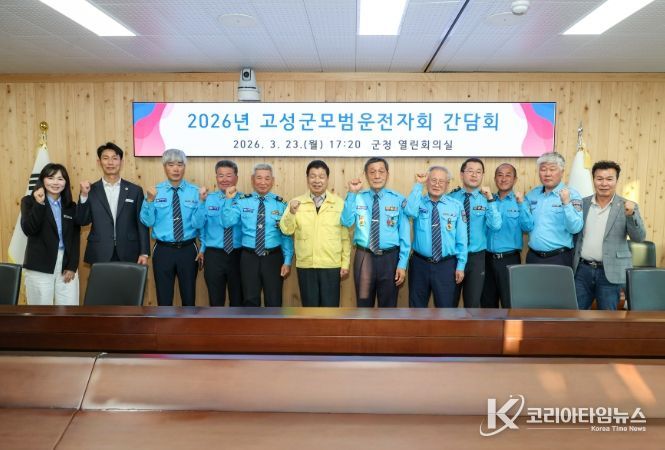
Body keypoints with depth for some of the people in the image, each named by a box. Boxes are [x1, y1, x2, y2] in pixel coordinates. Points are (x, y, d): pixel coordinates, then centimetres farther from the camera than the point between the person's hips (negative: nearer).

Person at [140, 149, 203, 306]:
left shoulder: (195, 191, -1)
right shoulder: (154, 191, 0)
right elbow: (147, 222, -6)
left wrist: (202, 201, -21)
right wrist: (149, 200, -20)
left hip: (188, 250, 0)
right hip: (163, 250, 0)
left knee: (189, 296, 13)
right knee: (164, 297, 10)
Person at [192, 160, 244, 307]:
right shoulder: (208, 199, 2)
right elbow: (197, 224, -8)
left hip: (238, 255, 0)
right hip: (214, 255, 1)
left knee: (238, 299, 13)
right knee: (216, 299, 12)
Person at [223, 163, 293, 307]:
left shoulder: (281, 204, 1)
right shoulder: (242, 201, 1)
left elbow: (286, 235, 1)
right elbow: (227, 222, -12)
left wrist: (287, 261, -3)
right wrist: (229, 200, -18)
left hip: (273, 258, 0)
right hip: (249, 257, 0)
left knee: (274, 302, 10)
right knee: (250, 300, 12)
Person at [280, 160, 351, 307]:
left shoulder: (339, 203, 3)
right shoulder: (296, 203, 3)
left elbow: (345, 236, 3)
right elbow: (286, 230, -5)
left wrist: (345, 263, 1)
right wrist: (292, 212, -22)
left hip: (331, 266, -1)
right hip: (305, 265, 1)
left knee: (330, 307, 5)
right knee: (309, 307, 11)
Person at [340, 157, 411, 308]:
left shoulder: (399, 200, -3)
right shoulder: (358, 198, 1)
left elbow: (404, 234, -3)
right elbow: (346, 222, -14)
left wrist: (402, 264, -6)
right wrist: (352, 193, -19)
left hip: (390, 258, -1)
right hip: (364, 257, 1)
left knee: (388, 305, 13)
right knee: (364, 304, 15)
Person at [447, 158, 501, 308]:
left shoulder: (486, 200, 1)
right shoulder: (450, 198, 0)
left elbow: (495, 226, -14)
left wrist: (490, 199, -20)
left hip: (476, 258, 1)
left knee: (473, 303, 11)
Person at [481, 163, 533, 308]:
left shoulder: (520, 201, -1)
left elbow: (528, 227, -14)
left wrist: (521, 203, -22)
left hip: (509, 259, -3)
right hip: (488, 258, 3)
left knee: (510, 303, 3)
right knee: (487, 302, 14)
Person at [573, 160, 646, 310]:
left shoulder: (627, 207, -2)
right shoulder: (582, 203, 6)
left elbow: (639, 237, -10)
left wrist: (631, 215, -25)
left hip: (610, 272, -2)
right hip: (582, 269, 2)